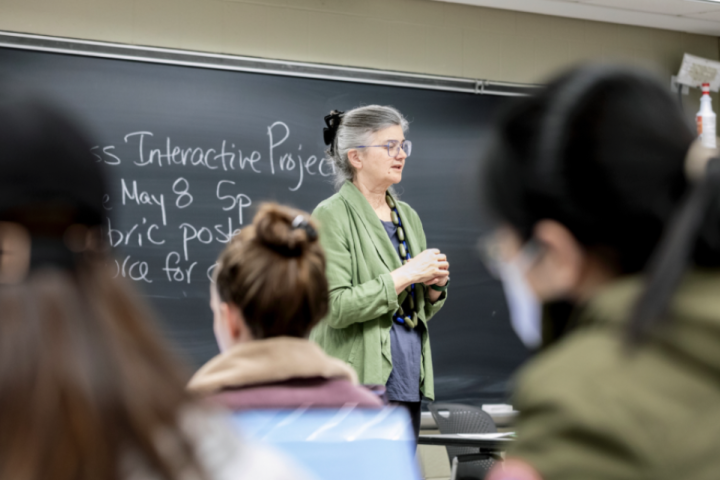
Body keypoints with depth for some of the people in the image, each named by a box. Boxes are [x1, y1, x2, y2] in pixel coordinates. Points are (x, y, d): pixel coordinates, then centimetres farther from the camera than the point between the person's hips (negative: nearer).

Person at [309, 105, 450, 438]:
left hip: (406, 385, 7)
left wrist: (434, 286, 1)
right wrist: (405, 276, -16)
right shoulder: (332, 216, -6)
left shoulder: (407, 216, 16)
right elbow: (337, 307, -17)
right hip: (359, 385, -7)